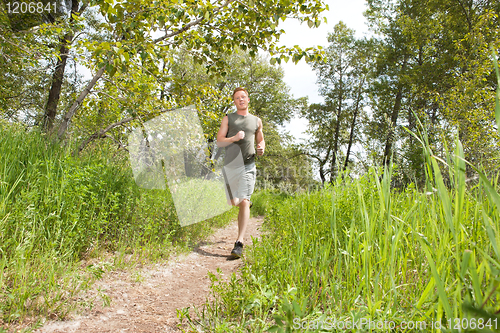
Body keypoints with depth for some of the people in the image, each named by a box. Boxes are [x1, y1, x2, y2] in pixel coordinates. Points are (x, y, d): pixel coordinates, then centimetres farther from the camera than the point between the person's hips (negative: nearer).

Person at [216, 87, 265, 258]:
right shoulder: (228, 119, 10)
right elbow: (219, 142, 3)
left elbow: (261, 139, 28)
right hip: (230, 165, 1)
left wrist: (261, 148, 4)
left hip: (248, 166, 0)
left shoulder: (256, 121, 15)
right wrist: (234, 138, -16)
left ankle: (239, 244, -12)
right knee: (233, 202, 8)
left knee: (244, 203, -11)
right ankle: (247, 201, 46)